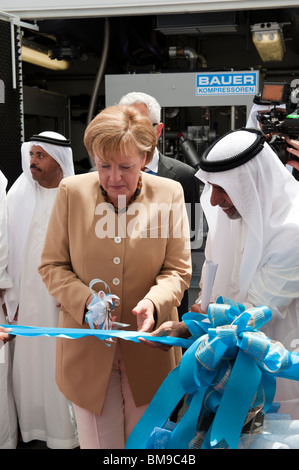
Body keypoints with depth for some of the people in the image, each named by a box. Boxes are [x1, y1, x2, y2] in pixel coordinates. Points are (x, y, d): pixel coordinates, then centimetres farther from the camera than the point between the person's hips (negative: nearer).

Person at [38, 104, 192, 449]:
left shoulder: (170, 194, -7)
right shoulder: (72, 192, -7)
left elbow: (178, 270, -1)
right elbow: (52, 266, 0)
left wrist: (153, 302, -21)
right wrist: (87, 302, -18)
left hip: (148, 347, 0)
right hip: (87, 348, 0)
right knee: (98, 443, 12)